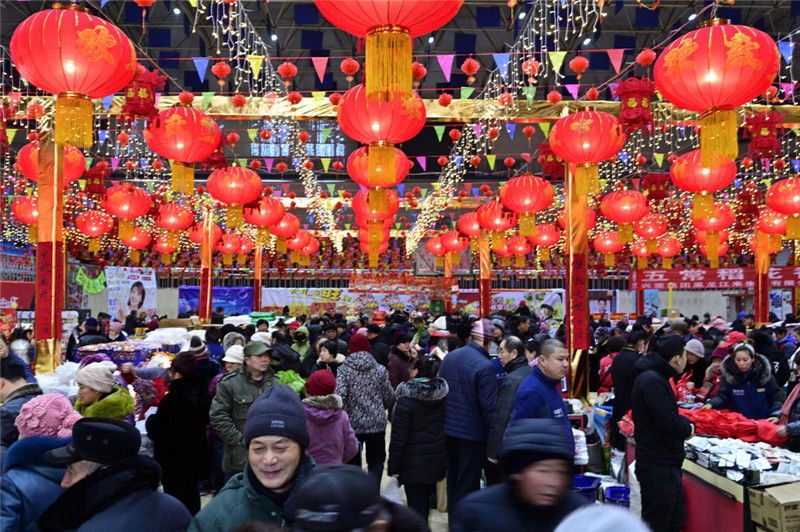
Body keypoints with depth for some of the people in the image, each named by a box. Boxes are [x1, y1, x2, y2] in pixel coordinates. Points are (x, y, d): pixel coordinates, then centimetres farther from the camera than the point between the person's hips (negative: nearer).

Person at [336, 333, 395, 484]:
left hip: (352, 423, 0)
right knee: (376, 460, 13)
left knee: (353, 461, 16)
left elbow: (339, 396, -18)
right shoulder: (380, 370, -3)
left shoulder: (344, 370, -8)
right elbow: (390, 397, 2)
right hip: (377, 423, 0)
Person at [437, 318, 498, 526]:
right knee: (468, 481, 8)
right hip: (473, 431, -6)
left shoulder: (449, 357, 0)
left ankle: (453, 519, 35)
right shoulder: (485, 366, -21)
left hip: (448, 429, 7)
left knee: (453, 476, 21)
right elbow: (488, 407, -19)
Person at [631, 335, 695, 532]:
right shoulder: (652, 381, -22)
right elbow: (670, 425, -26)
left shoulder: (656, 377, 12)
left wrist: (685, 423, 1)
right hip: (657, 467, -10)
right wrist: (688, 429, -5)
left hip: (667, 464, 10)